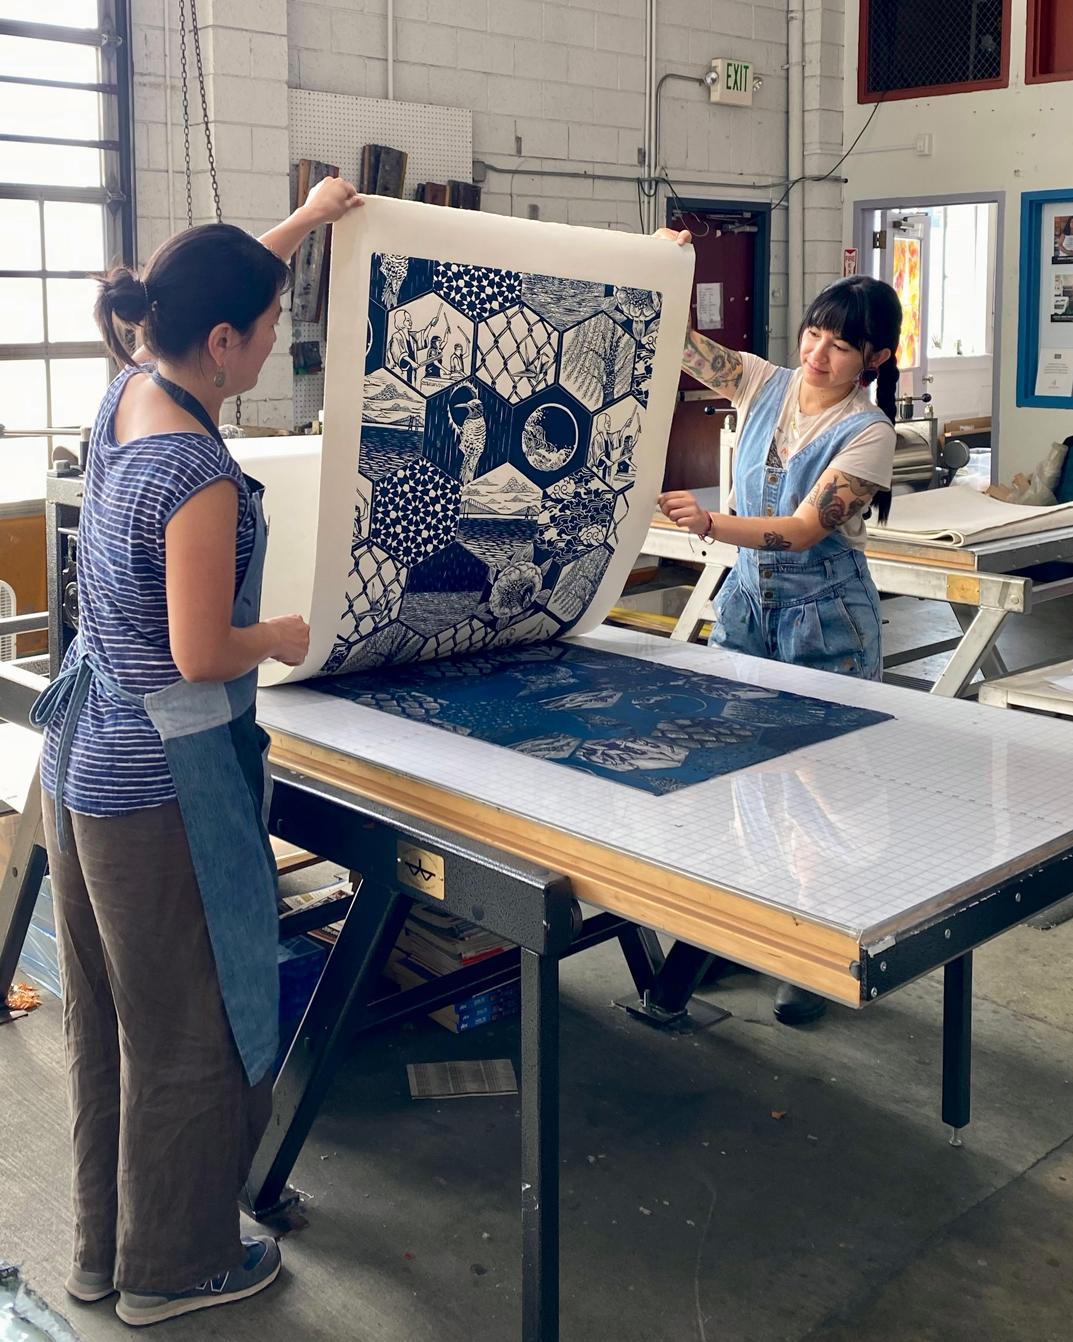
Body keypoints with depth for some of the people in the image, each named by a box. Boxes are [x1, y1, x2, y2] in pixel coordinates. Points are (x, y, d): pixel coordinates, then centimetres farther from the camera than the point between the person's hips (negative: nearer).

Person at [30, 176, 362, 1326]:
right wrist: (281, 639, -3)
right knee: (188, 1031, 9)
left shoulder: (125, 394, 1)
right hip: (165, 785, -9)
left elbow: (209, 298, 20)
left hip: (81, 757, 9)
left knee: (102, 1013, 20)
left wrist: (303, 222, 25)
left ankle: (102, 1248, 38)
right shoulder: (198, 477, -25)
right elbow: (200, 655, -22)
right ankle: (174, 1267, 28)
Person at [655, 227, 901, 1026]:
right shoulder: (764, 386, 0)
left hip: (825, 620, -5)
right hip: (746, 601, 5)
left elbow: (806, 529, -25)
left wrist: (711, 524, -38)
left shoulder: (868, 433, -14)